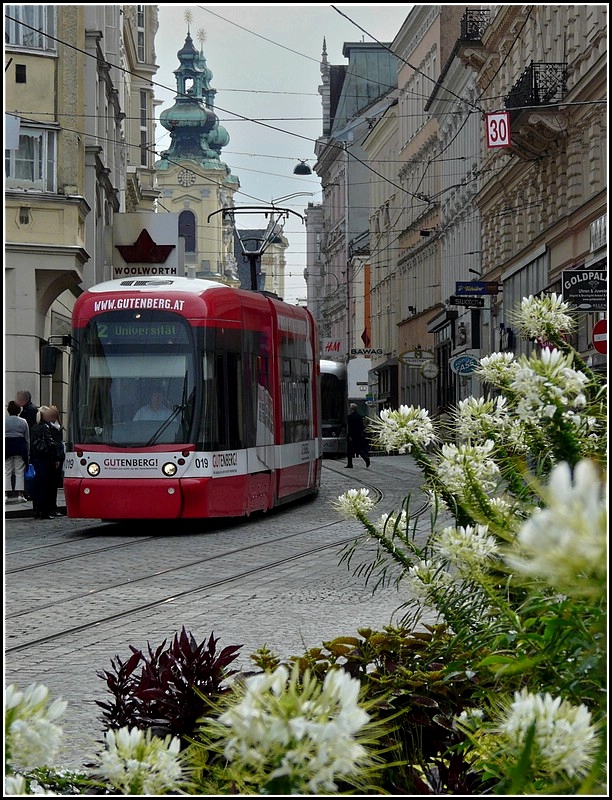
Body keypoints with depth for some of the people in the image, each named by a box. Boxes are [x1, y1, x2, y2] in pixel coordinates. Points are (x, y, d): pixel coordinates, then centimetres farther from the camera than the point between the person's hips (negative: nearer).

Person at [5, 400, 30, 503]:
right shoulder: (23, 422, 3)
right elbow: (27, 439, 6)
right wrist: (28, 453, 13)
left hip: (7, 446, -1)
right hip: (20, 447, 1)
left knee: (7, 472, 4)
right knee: (20, 472, 4)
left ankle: (6, 493, 0)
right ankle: (20, 493, 0)